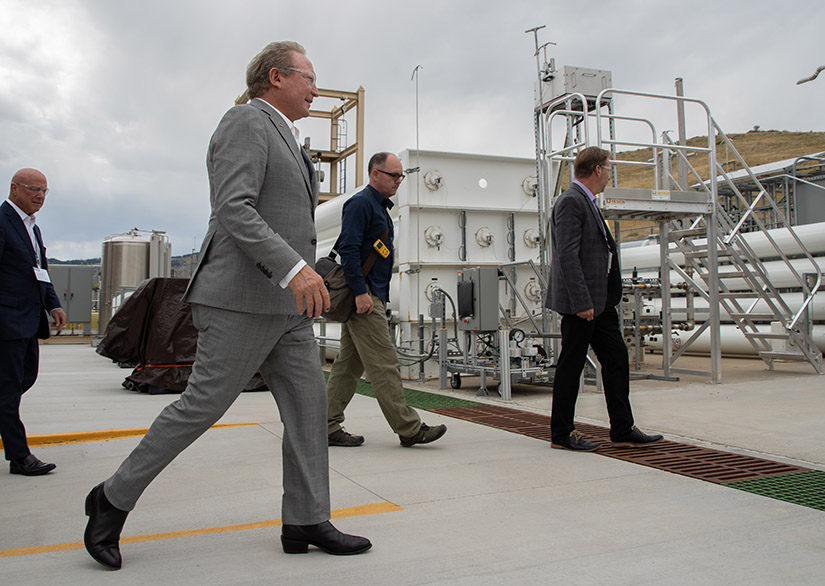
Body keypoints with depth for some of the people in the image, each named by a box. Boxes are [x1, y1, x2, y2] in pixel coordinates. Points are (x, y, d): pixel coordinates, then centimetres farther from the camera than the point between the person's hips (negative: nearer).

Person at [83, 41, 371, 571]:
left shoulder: (284, 140, 24)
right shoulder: (248, 122, -7)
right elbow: (234, 210, -20)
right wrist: (294, 267, -30)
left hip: (285, 305, 10)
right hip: (243, 300, -10)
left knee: (309, 403, 5)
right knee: (203, 405, -3)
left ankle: (306, 521, 13)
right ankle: (115, 498, 15)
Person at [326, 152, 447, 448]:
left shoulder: (379, 206, 22)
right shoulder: (360, 203, -8)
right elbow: (348, 249, -18)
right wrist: (361, 292, -22)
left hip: (371, 296, 10)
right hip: (363, 295, -10)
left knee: (349, 362, 10)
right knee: (384, 362, -8)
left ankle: (328, 426, 15)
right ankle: (409, 428, -4)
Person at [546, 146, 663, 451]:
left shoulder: (588, 202, 19)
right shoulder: (570, 202, -13)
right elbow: (567, 256, -21)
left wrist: (606, 298, 18)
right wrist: (581, 302, -23)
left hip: (600, 301, 10)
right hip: (580, 302, -10)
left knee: (617, 358, 9)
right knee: (571, 365, -1)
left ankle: (623, 431, 17)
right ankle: (561, 434, 11)